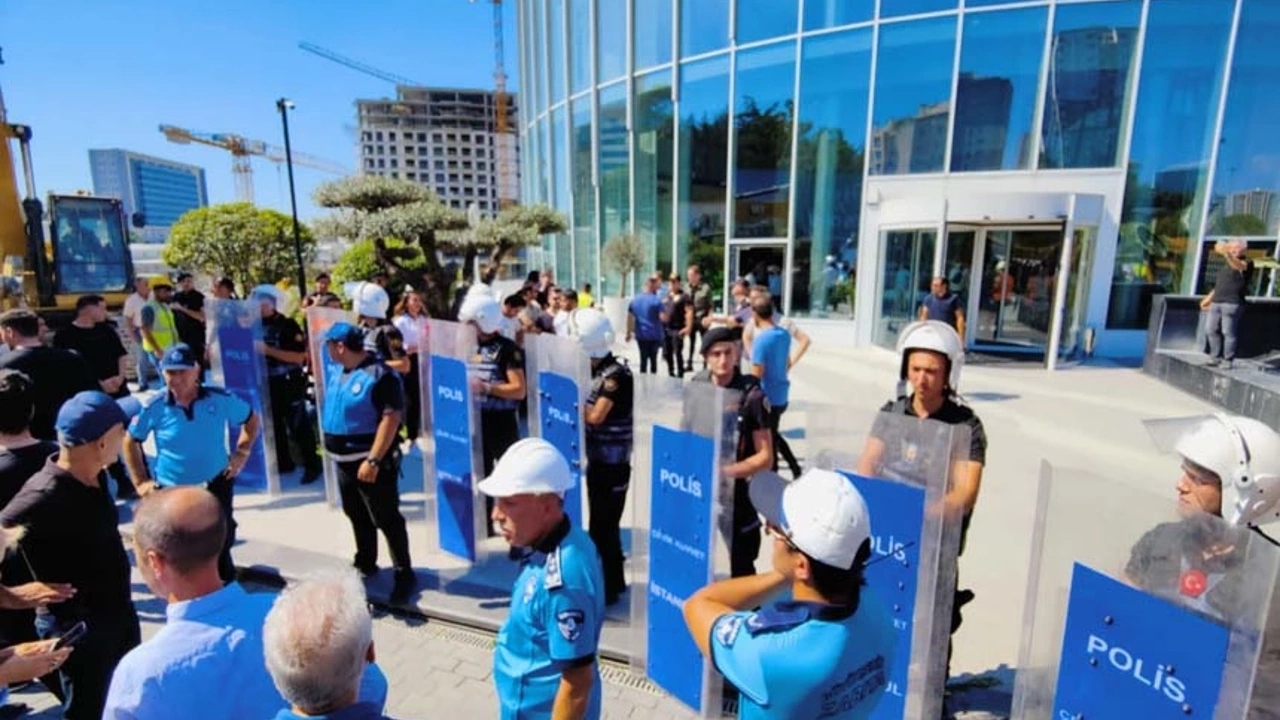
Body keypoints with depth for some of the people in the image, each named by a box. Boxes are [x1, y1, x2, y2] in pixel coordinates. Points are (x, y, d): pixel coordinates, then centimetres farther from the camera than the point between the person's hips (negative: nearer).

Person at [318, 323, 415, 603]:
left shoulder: (380, 375, -20)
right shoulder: (336, 370, 7)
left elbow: (391, 419, -24)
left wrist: (373, 460, -26)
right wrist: (330, 445, 16)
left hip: (371, 462, -9)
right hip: (344, 460, 9)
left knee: (386, 519, 0)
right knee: (357, 516, 21)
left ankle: (404, 573, 11)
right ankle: (365, 564, 38)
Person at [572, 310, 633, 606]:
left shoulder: (617, 374, -17)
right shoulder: (594, 370, 10)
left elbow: (595, 416, -21)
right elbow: (587, 410, 10)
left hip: (613, 463, -9)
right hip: (596, 459, 9)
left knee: (602, 526, 0)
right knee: (604, 523, 18)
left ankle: (606, 588, 14)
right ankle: (614, 580, 33)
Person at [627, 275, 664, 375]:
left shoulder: (635, 299, 5)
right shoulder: (656, 300, -13)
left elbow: (629, 317, 7)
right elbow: (663, 317, -17)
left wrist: (629, 332, 14)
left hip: (640, 335, 4)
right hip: (654, 335, -4)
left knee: (643, 358, 13)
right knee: (653, 358, 9)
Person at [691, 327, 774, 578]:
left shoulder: (751, 395, -16)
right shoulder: (696, 385, -3)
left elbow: (765, 457, -12)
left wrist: (726, 471, -23)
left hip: (736, 490, -4)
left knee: (741, 568, 11)